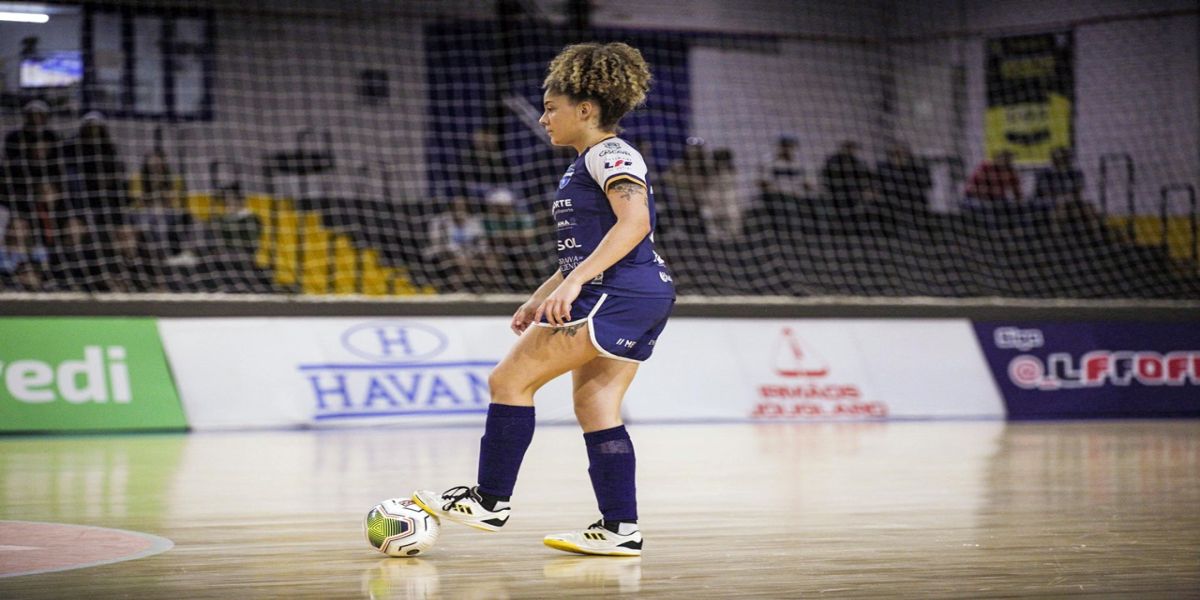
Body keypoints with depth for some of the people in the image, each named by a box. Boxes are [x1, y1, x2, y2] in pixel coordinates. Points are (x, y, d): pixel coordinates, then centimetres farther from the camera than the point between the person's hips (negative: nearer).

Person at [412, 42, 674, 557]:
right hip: (636, 301, 10)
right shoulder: (585, 165, 22)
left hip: (619, 294, -10)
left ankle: (491, 500, -1)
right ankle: (621, 529, 6)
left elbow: (634, 222, -25)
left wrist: (575, 281, -31)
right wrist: (541, 300, 26)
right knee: (594, 405, 8)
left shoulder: (610, 154, -9)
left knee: (510, 379, -7)